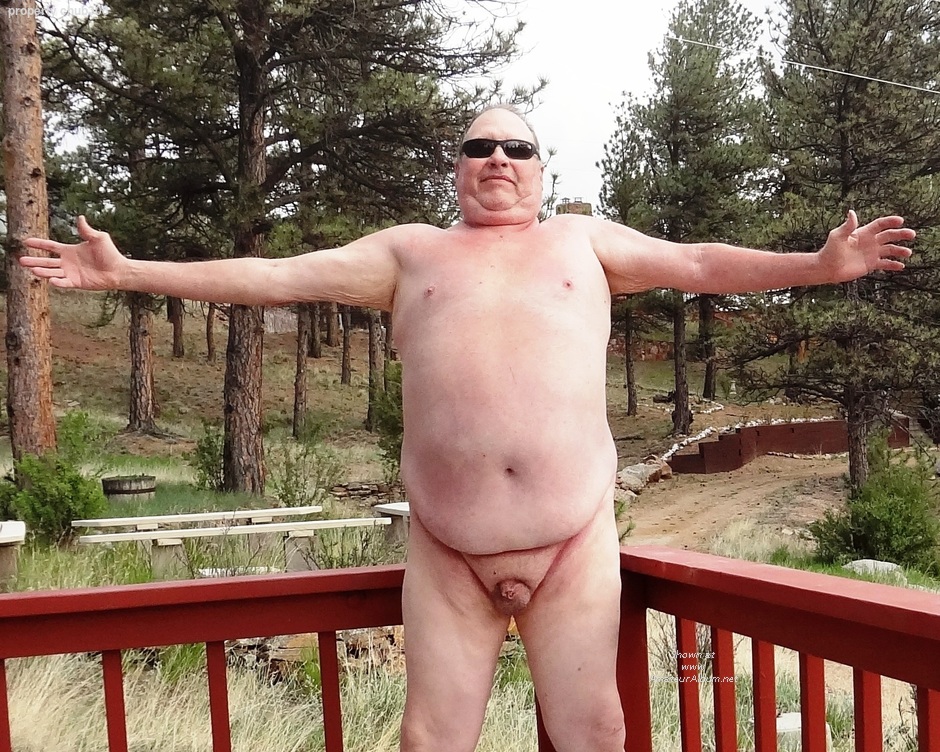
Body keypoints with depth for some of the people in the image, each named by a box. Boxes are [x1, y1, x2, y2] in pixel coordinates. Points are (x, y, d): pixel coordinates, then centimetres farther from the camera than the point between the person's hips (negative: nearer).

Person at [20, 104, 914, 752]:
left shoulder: (583, 240, 16)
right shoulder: (410, 251, 14)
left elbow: (700, 264, 15)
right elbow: (272, 278, 12)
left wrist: (819, 265, 6)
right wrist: (127, 272, 9)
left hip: (576, 545, 0)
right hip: (447, 556, 0)